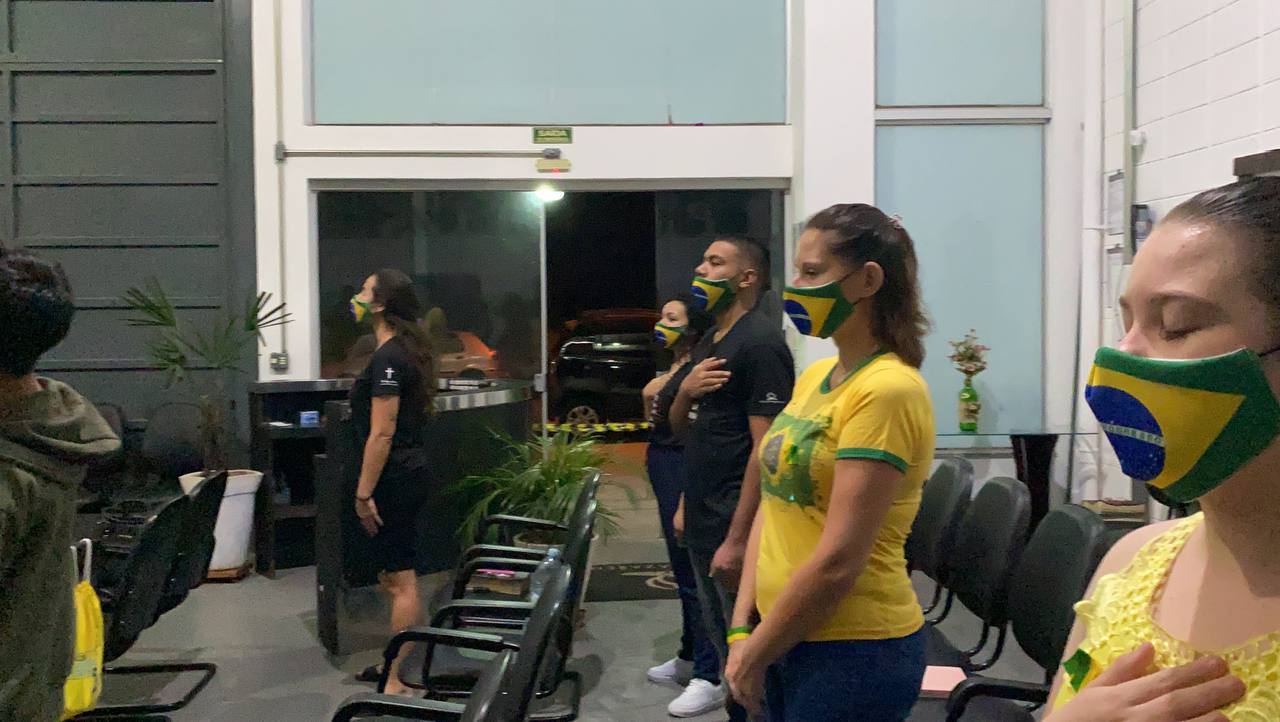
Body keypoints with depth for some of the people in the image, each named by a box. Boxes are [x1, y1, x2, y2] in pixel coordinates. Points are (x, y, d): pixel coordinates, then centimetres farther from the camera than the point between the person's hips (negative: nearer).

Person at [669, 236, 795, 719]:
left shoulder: (761, 343, -13)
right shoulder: (707, 344, 14)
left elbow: (766, 446, -19)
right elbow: (682, 428, 20)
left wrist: (738, 537, -22)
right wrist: (686, 390, -2)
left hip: (736, 524, -9)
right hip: (702, 519, 9)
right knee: (717, 632, 18)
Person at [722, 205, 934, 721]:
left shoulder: (887, 389, -19)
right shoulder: (814, 377, 6)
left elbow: (838, 561, -22)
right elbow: (773, 505, 8)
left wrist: (754, 656, -11)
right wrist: (742, 629, 1)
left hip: (854, 651, -7)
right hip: (786, 639, 7)